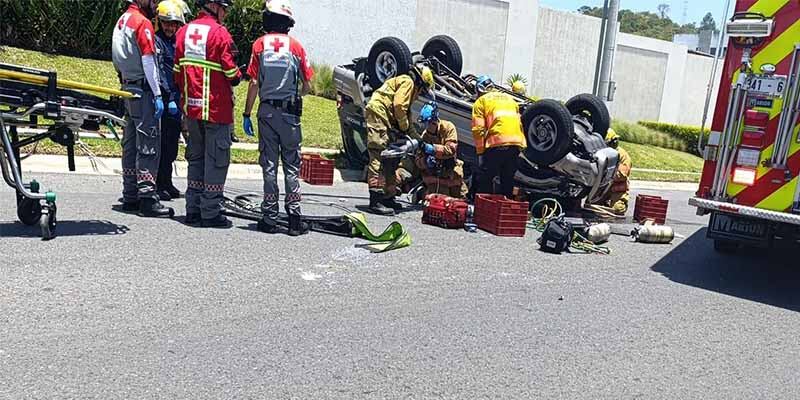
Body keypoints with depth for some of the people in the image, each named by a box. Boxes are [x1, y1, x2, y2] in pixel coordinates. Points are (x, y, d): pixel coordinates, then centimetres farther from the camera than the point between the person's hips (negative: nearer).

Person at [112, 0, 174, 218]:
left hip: (127, 89, 10)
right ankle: (147, 199, -9)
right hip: (143, 90, -9)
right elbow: (148, 61, -15)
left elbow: (118, 60, 19)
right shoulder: (142, 22, -9)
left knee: (130, 144, 11)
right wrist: (157, 95, -16)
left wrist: (125, 79, 20)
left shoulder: (121, 21, 18)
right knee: (149, 146, -9)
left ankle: (130, 196, 16)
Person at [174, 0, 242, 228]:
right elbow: (231, 73, -13)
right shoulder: (219, 33, -10)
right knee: (216, 160, 0)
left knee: (196, 157, 15)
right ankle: (211, 213, 4)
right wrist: (239, 76, 9)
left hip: (192, 107, 7)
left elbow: (178, 70, 12)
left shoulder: (184, 31, 10)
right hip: (217, 108, -7)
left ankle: (193, 210, 20)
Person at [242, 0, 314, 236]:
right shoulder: (296, 46, 1)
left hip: (267, 112, 0)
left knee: (269, 165, 6)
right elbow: (307, 86, 2)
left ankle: (270, 219, 9)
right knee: (291, 165, 5)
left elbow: (254, 83, -5)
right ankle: (294, 219, 3)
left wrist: (247, 113, 2)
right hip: (290, 113, 0)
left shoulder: (259, 45, 0)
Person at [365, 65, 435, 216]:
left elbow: (407, 117, 29)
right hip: (378, 114, -11)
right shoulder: (408, 82, -1)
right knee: (379, 159, -16)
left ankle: (388, 197, 19)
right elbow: (399, 106, -16)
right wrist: (405, 128, -5)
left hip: (385, 121, 11)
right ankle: (375, 201, -20)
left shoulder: (409, 87, 29)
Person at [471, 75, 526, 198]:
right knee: (508, 180, 15)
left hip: (497, 143, -5)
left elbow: (478, 129, -3)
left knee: (485, 180, 3)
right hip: (517, 143, 5)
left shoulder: (481, 101, 8)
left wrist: (480, 151, 1)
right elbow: (519, 123, 22)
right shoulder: (510, 98, 26)